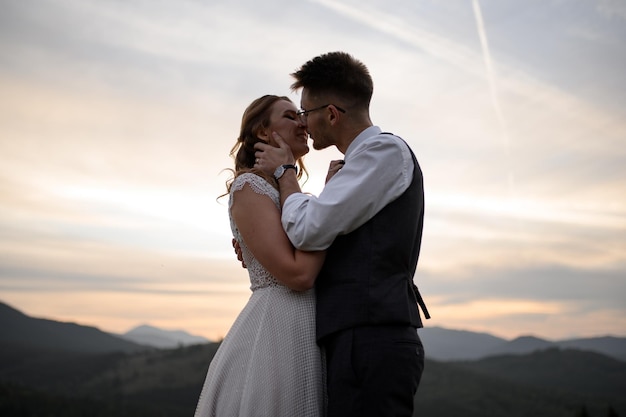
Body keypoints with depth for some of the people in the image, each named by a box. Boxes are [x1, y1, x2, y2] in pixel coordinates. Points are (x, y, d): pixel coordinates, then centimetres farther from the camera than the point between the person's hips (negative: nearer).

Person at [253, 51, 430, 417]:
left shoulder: (386, 150, -8)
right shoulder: (366, 160, 21)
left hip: (369, 341, -9)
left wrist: (284, 170, 2)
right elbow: (326, 243, 25)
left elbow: (309, 230, -15)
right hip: (364, 337, 9)